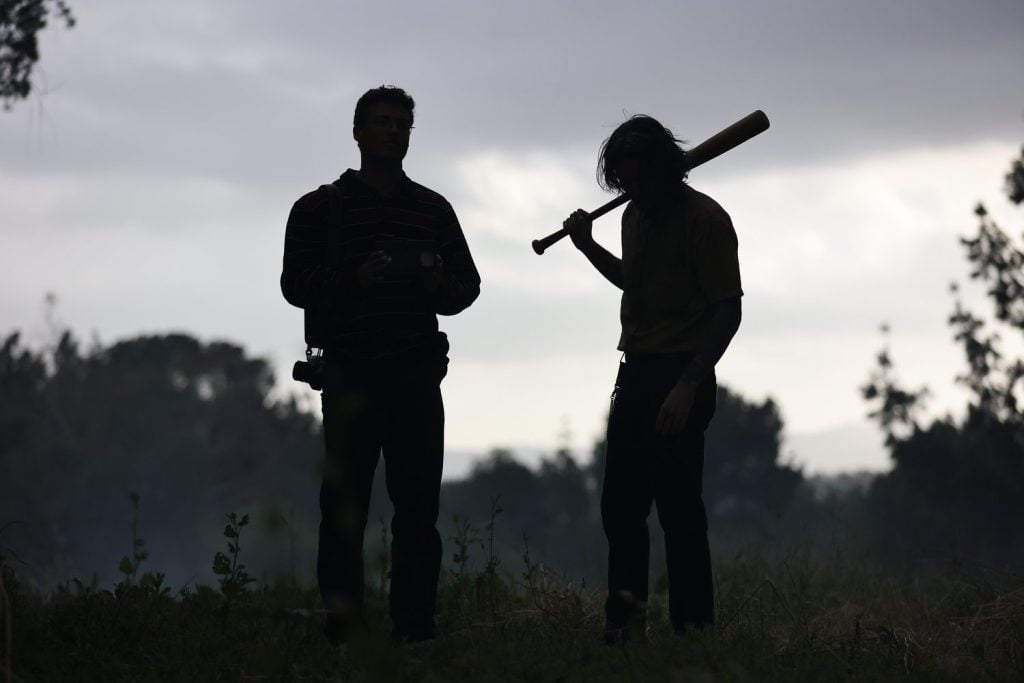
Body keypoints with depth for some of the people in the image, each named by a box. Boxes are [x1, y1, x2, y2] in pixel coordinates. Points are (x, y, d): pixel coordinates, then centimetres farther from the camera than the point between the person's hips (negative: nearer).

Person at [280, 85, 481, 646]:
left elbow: (468, 284, 16)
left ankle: (415, 631, 3)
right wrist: (353, 279, -18)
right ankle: (342, 632, -2)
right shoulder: (319, 209, 6)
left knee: (418, 507, 1)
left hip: (417, 377, 3)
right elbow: (295, 283, -2)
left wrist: (440, 285, -7)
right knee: (344, 509, -3)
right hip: (351, 376, -3)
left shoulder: (434, 210, 15)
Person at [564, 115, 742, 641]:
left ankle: (693, 628, -4)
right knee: (619, 504, 9)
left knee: (678, 507, -8)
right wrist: (588, 246, 18)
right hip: (635, 371, 8)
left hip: (680, 377, -8)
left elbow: (728, 311, -16)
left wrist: (687, 387, -22)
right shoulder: (635, 215, 13)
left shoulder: (705, 220, -12)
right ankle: (625, 618, 16)